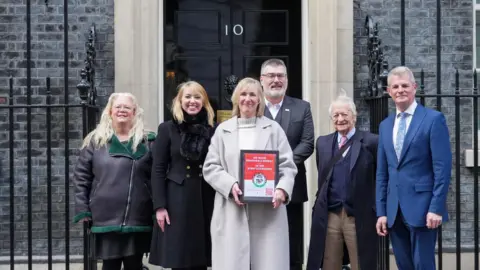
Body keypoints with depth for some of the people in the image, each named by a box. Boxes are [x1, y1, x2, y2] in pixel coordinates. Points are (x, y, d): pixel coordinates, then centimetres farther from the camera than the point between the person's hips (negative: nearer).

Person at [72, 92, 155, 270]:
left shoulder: (147, 142, 4)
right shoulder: (96, 141, 6)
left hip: (138, 219, 0)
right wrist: (82, 210, -1)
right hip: (106, 218, 0)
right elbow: (81, 177, 6)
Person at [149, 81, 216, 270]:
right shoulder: (167, 129, 2)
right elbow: (158, 170, -1)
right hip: (177, 201, -2)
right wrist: (159, 206, -8)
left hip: (206, 201, 2)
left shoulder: (212, 130, 7)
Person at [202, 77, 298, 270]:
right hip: (231, 213, 0)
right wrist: (230, 185, -11)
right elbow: (210, 167, 8)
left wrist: (282, 189, -14)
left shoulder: (273, 129, 11)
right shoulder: (223, 130, 13)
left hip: (268, 212, 0)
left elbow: (287, 166, 6)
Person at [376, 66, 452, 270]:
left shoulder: (433, 119, -3)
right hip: (394, 210, 5)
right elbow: (382, 173, 13)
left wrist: (436, 207, -15)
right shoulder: (385, 125, 13)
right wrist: (381, 211, 8)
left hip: (422, 207, -5)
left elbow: (442, 167, -9)